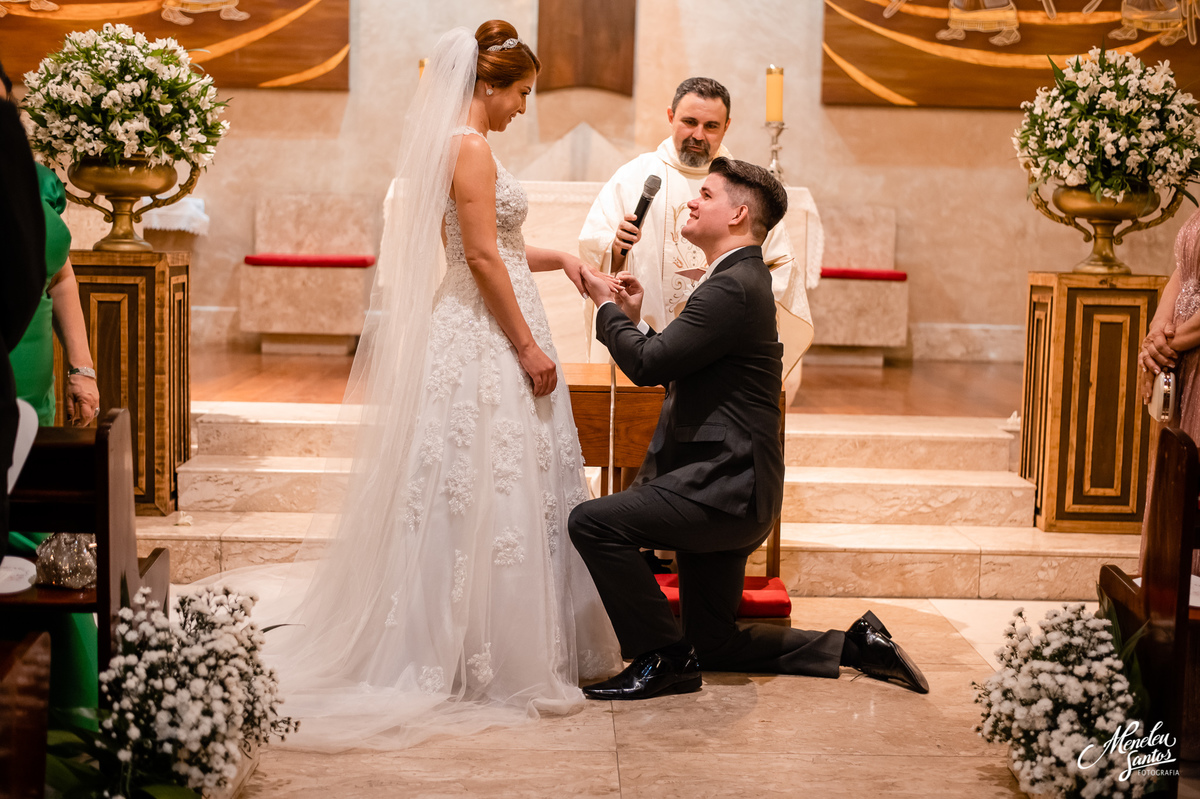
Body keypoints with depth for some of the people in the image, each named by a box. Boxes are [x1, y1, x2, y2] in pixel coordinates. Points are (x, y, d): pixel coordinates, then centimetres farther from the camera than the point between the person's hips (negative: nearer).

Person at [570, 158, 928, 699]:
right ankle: (856, 644, 22)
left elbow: (648, 364, -20)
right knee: (715, 645, 16)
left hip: (723, 490, -11)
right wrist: (634, 319, 7)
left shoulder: (734, 287, -17)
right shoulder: (741, 279, 17)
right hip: (727, 490, 11)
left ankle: (664, 656, -9)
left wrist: (608, 307, -5)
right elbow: (668, 368, 19)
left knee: (593, 522, -20)